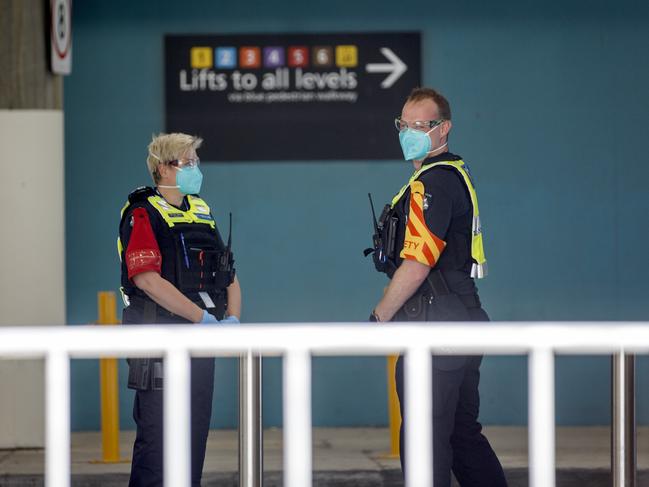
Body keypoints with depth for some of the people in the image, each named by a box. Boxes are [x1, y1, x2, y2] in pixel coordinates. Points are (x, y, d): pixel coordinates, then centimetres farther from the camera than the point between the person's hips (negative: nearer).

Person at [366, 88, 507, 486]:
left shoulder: (431, 184, -15)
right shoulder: (459, 174, 17)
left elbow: (416, 265, -21)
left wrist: (378, 318, -11)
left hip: (435, 326, -10)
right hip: (466, 316, 10)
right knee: (464, 432, 17)